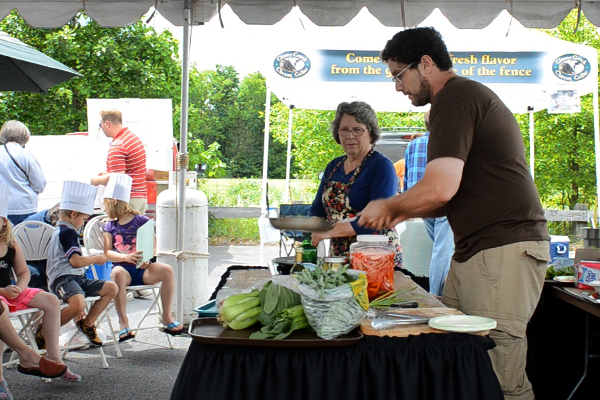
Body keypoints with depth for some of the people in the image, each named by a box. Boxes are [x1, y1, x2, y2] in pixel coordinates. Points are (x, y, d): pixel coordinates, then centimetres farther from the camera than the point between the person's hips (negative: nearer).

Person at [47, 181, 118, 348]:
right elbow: (76, 261, -16)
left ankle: (87, 323, 9)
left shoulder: (61, 230, 24)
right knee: (78, 304, -38)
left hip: (77, 278, 11)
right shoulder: (67, 232, -9)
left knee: (111, 288, 3)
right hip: (64, 278, -11)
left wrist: (92, 258, 32)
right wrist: (96, 259, -1)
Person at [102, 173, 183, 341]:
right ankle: (123, 322, -31)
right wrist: (126, 257, -18)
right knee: (117, 273, -37)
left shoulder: (142, 221, 8)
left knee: (167, 270, -29)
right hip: (123, 267, 0)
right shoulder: (110, 227, 14)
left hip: (142, 268, 0)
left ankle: (167, 317, -16)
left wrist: (146, 260, -19)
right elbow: (108, 253, 3)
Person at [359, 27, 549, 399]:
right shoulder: (469, 95, 23)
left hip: (504, 249, -11)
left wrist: (388, 206, -3)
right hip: (475, 249, 11)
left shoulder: (455, 98, -10)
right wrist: (403, 213, 21)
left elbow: (440, 188, -21)